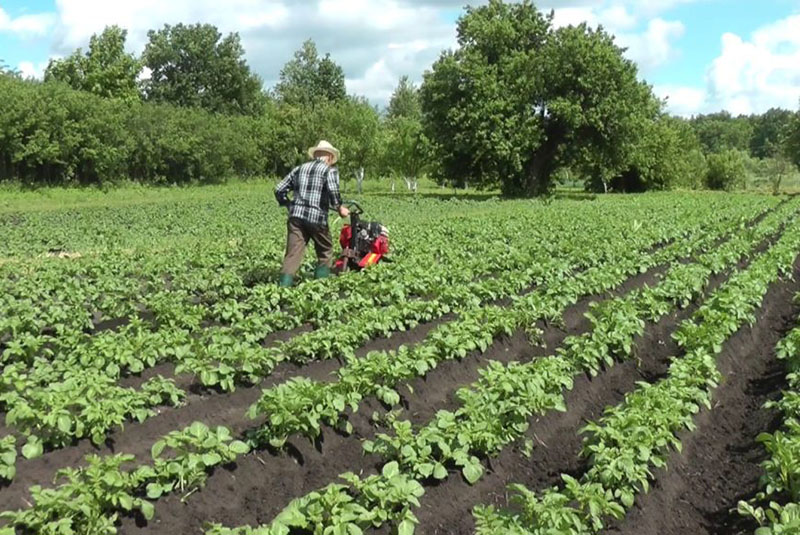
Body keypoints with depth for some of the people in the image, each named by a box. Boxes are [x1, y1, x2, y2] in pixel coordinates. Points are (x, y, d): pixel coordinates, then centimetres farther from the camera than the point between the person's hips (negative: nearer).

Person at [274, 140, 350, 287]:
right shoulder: (330, 170, 4)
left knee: (293, 252, -1)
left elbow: (279, 190, 17)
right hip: (317, 217, -4)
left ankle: (284, 284, -14)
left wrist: (290, 205, 30)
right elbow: (333, 191, -15)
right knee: (325, 252, 18)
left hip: (296, 215, 4)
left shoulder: (299, 169, 19)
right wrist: (339, 208, -1)